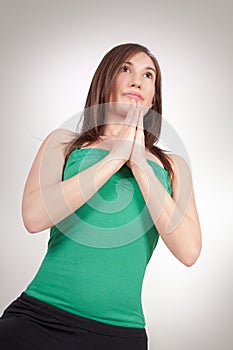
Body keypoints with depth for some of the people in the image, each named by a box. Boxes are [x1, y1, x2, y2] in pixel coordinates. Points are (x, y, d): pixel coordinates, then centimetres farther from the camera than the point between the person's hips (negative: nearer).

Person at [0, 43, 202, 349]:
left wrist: (139, 164, -7)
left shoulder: (172, 166, 9)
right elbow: (34, 217, -12)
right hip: (39, 318, -1)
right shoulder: (64, 142, 6)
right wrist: (116, 157, -10)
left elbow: (188, 252, -6)